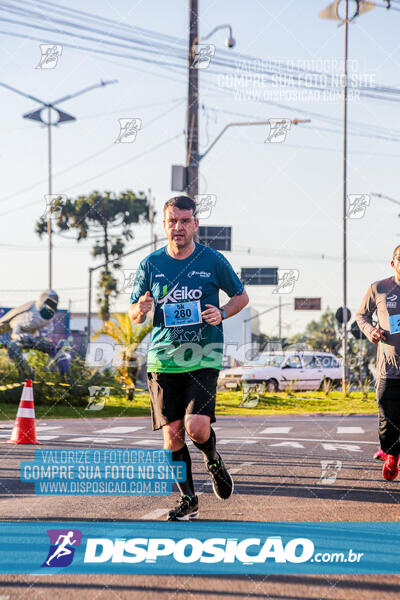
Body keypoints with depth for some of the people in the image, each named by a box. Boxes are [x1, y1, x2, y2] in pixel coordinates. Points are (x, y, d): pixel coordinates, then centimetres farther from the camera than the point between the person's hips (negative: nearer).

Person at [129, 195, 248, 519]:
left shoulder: (213, 260, 0)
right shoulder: (151, 263, 4)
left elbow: (241, 296, 12)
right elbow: (133, 314, 11)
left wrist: (221, 314, -8)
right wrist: (141, 309, -13)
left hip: (203, 357, -2)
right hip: (163, 359, 2)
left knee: (196, 427, -18)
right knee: (172, 435, -1)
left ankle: (214, 460, 17)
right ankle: (188, 500, 17)